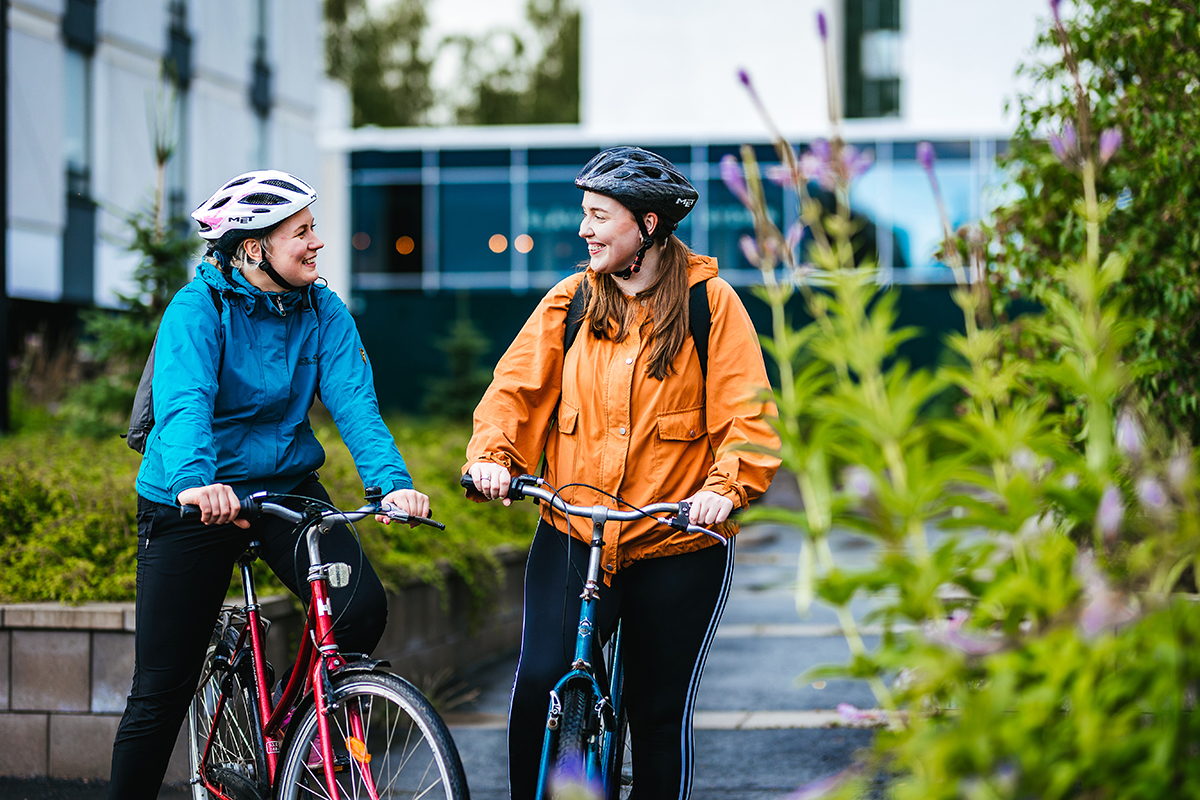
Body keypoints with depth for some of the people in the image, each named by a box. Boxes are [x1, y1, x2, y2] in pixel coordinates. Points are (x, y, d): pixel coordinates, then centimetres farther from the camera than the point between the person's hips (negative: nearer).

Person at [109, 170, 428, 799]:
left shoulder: (323, 312, -1)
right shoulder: (199, 307, -14)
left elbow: (354, 404, -13)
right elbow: (183, 402, -30)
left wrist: (391, 481, -31)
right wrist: (193, 480, -50)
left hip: (288, 485, 4)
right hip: (192, 502, -3)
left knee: (361, 607, -20)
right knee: (161, 690, -4)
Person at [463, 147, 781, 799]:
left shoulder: (711, 303, -2)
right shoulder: (570, 301, 6)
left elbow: (749, 415, -5)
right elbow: (515, 384, 6)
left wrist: (725, 486, -22)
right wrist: (491, 455, -13)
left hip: (676, 544, -2)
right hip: (573, 535, 2)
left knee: (661, 716, 5)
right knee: (538, 683, -15)